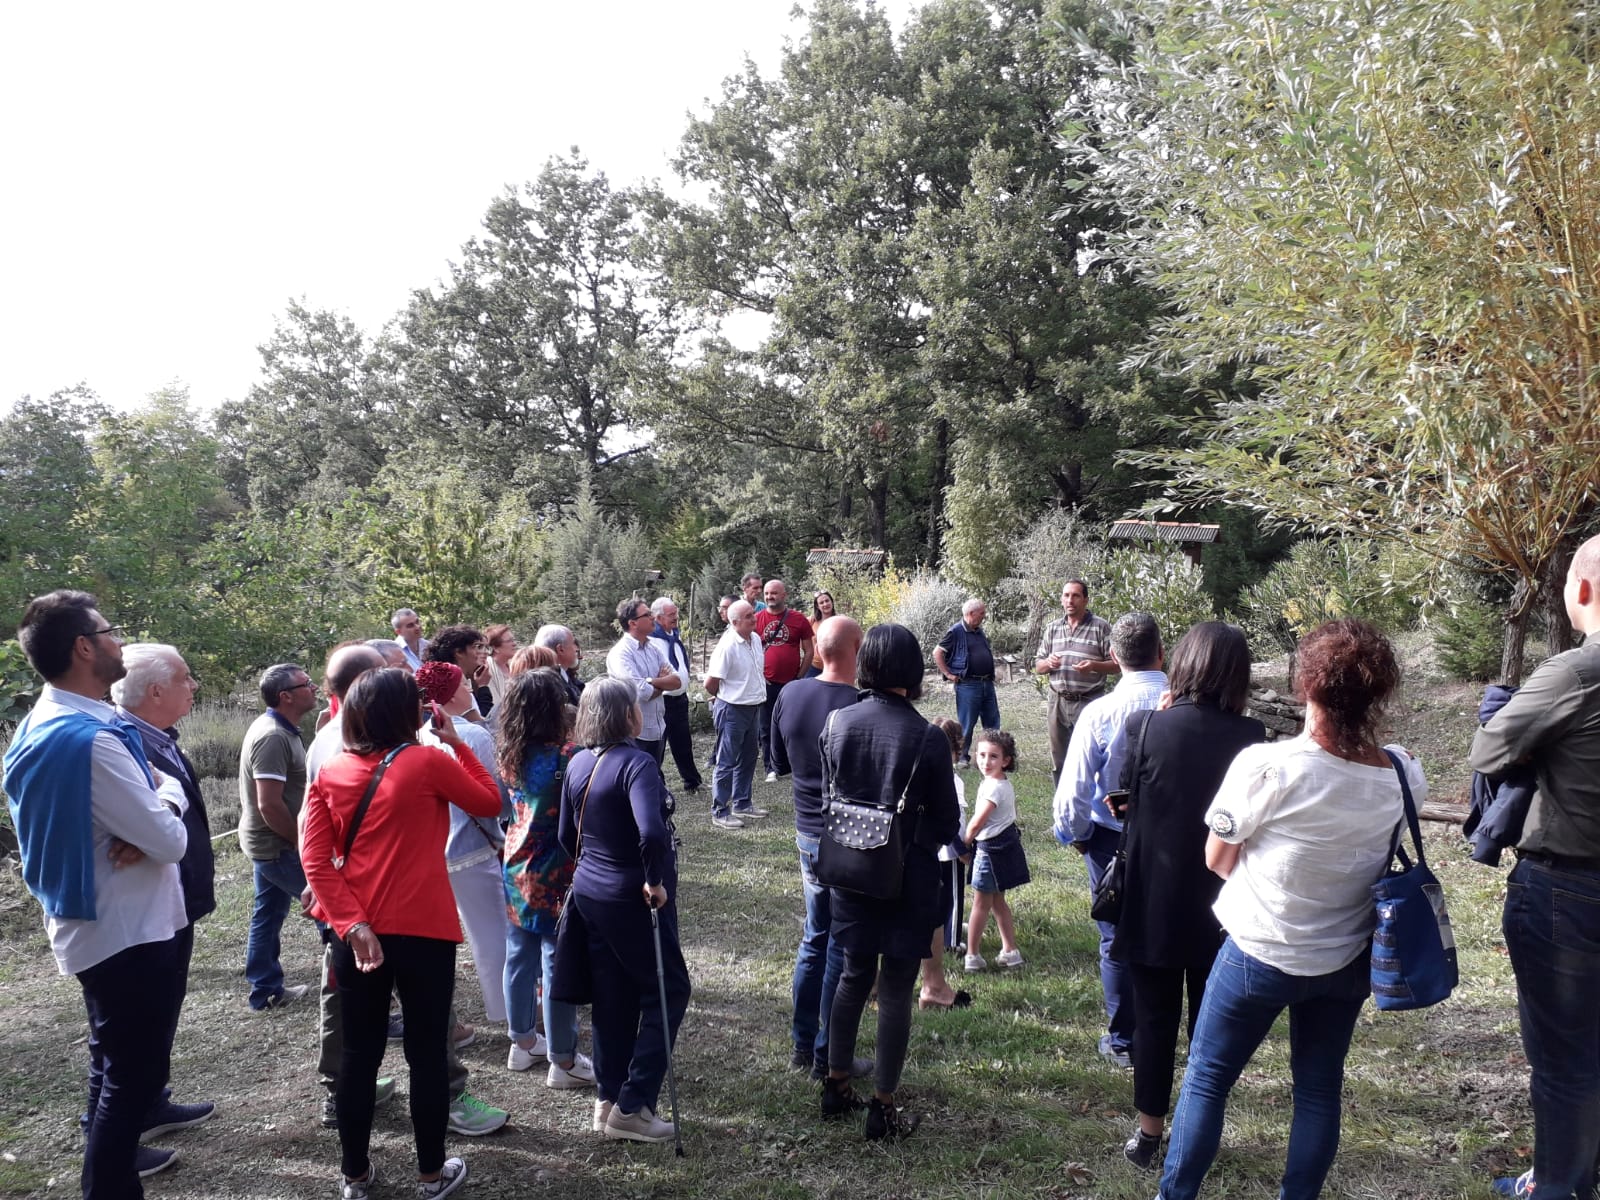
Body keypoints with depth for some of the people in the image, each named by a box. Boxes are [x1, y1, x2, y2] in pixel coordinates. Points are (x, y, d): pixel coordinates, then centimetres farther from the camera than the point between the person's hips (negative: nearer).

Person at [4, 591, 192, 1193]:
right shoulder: (90, 739, -27)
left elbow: (111, 806, 10)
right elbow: (171, 842, -25)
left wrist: (145, 823, -12)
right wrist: (165, 798, -5)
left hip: (94, 924, 10)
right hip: (127, 930, -10)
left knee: (114, 1056, 26)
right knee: (137, 1070, 3)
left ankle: (109, 1157, 44)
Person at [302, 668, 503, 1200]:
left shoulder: (329, 775, 2)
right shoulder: (429, 763, -11)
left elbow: (315, 859, -5)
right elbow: (490, 802, 3)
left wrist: (351, 924, -9)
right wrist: (457, 744, 5)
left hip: (358, 933, 4)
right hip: (423, 931, -4)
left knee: (359, 1055, 16)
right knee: (427, 1054, 11)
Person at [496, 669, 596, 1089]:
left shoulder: (508, 754, -2)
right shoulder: (566, 756, -23)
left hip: (516, 869, 7)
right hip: (555, 876, -7)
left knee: (520, 956, 18)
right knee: (558, 964, 4)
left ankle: (523, 1043, 34)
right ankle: (563, 1061, 15)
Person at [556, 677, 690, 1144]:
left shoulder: (579, 763, 3)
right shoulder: (635, 762, -21)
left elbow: (566, 834, 12)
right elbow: (651, 831, -36)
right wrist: (655, 881, -22)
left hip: (590, 892, 8)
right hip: (633, 899, -8)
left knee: (612, 996, 18)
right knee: (668, 991, 7)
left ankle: (608, 1098, 28)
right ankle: (632, 1107, 7)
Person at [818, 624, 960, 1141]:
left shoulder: (837, 723, -8)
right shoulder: (927, 738, -18)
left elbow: (828, 795, 5)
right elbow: (946, 824, -8)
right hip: (908, 879, -4)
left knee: (854, 973, 21)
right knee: (896, 989, 9)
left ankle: (837, 1085, 32)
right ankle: (882, 1107, 19)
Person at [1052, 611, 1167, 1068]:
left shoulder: (1100, 712, -19)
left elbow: (1074, 789, -15)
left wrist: (1074, 833, 4)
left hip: (1112, 839, -2)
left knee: (1117, 939, 13)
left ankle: (1123, 1040, 24)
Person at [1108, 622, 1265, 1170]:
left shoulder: (1145, 726, -15)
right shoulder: (1250, 736, -12)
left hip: (1153, 900, -1)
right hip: (1220, 905, 1)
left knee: (1154, 1018, 13)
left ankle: (1149, 1132, 23)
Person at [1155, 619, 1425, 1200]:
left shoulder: (1267, 766, -25)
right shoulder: (1402, 776, -12)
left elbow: (1218, 858, -11)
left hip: (1261, 955, -4)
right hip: (1346, 961, 4)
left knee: (1205, 1078, 12)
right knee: (1319, 1089, 19)